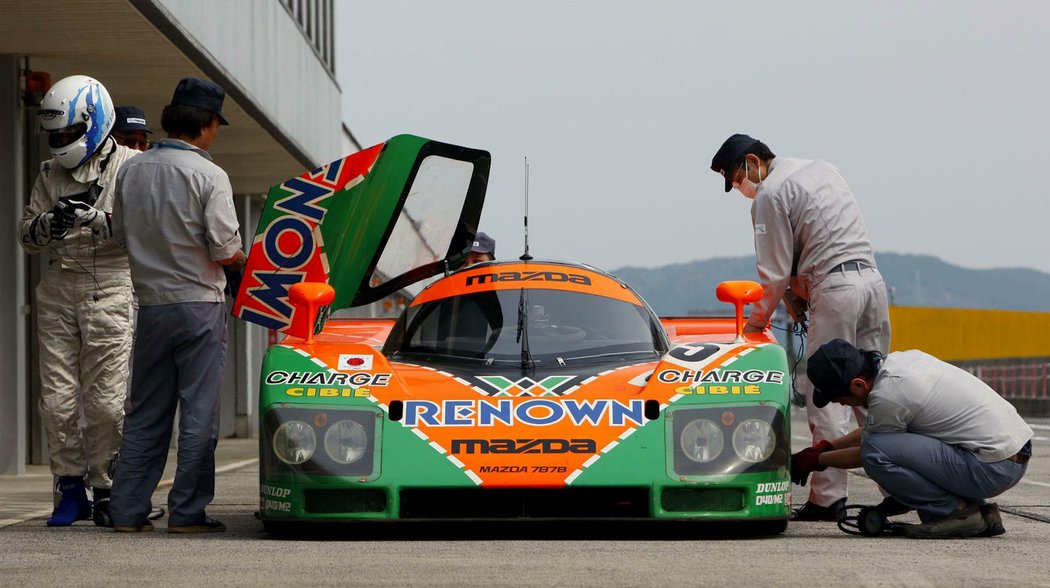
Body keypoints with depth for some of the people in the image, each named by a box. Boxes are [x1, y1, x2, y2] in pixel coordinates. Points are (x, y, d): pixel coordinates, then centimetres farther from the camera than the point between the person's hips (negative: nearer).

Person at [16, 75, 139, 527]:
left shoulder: (131, 167, 1)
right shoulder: (51, 173, 16)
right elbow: (26, 236, 14)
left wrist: (94, 218, -21)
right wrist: (48, 224, -7)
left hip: (110, 289, -5)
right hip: (58, 289, 5)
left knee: (105, 401, -7)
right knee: (57, 398, 0)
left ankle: (104, 489, 5)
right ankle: (71, 489, 9)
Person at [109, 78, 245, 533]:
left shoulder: (131, 172, 5)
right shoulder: (208, 176, -11)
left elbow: (121, 234, 13)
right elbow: (225, 251, -14)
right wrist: (242, 260, 8)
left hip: (150, 303, 5)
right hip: (199, 304, -5)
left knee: (144, 413, 11)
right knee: (199, 413, 1)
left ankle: (128, 511, 10)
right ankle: (187, 512, 0)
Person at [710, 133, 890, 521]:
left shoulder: (769, 195, -4)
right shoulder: (822, 169, 21)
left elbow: (776, 273, -3)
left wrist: (756, 322, 9)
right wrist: (798, 291, 18)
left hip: (834, 288, -8)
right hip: (871, 278, 8)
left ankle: (828, 496, -7)